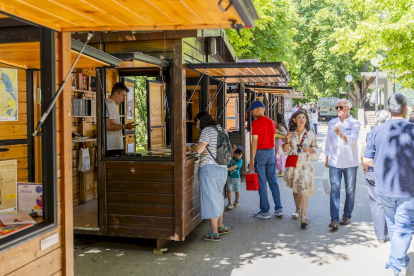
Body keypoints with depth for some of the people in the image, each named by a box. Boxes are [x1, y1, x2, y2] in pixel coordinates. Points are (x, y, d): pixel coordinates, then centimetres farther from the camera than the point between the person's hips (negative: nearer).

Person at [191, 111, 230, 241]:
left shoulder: (207, 130, -11)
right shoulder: (219, 129, 16)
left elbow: (199, 149, -23)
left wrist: (193, 147, -1)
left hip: (209, 167, -9)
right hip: (222, 168, 9)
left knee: (210, 199, -3)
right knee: (217, 197, 21)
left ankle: (215, 233, 2)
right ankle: (220, 227, 32)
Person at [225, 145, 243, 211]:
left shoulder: (240, 161, -14)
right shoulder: (232, 158, -2)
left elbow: (234, 167, -26)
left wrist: (227, 169, -40)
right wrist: (233, 149, -13)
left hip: (236, 177, -2)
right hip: (229, 176, 2)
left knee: (237, 190, 13)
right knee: (229, 190, -6)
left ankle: (236, 202, 35)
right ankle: (230, 204, -2)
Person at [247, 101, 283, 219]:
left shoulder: (256, 123, -11)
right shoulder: (271, 122, 10)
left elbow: (254, 142, -16)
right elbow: (273, 140, 12)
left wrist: (252, 161, -14)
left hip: (260, 153, -7)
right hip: (271, 152, 7)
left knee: (262, 183, 0)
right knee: (273, 181, 13)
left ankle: (265, 211, 6)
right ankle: (279, 208, 14)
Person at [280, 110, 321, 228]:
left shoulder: (311, 134, 1)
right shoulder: (291, 133, 6)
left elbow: (317, 150, 5)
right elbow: (284, 151, 6)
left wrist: (309, 149, -15)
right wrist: (287, 142, -11)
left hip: (306, 166, -3)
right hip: (293, 165, 3)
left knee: (303, 190, -12)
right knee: (295, 189, 15)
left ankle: (303, 217, -13)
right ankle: (298, 210, 35)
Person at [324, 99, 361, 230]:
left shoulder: (355, 123, -1)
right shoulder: (332, 123, 10)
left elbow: (353, 138, -19)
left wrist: (341, 135, -38)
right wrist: (327, 158, 14)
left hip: (350, 162, -1)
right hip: (334, 162, 2)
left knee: (350, 190, 8)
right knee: (334, 189, -7)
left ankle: (347, 216, 23)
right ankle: (334, 219, -9)